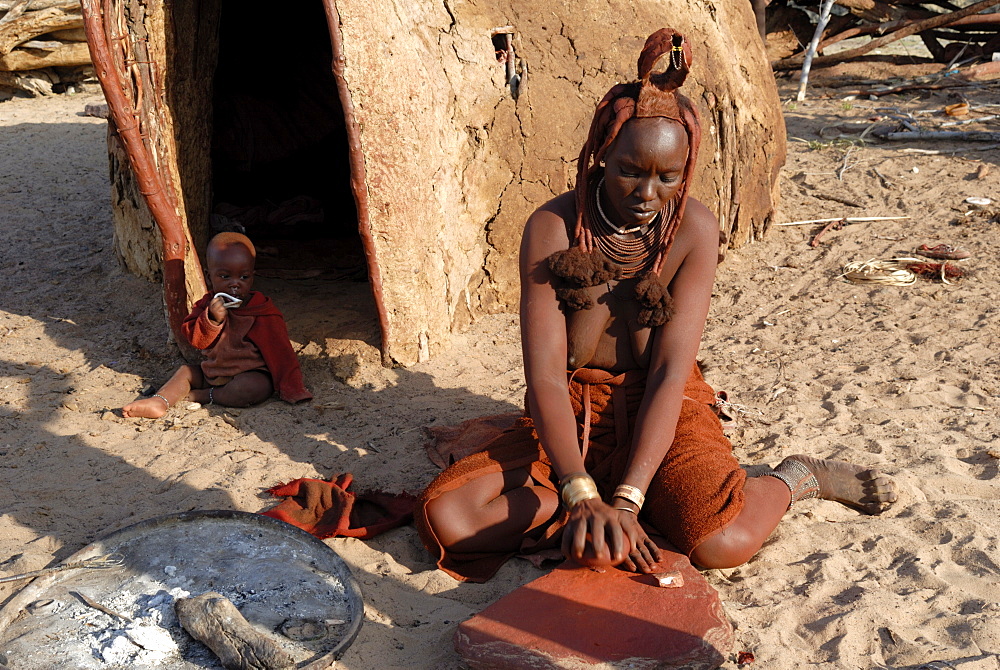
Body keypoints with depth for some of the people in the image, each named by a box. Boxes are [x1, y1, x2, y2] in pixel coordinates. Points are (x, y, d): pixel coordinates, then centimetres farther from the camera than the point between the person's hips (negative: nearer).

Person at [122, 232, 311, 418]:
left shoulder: (262, 312, -13)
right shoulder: (208, 304, 2)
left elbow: (280, 353, -14)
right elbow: (195, 340, -5)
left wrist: (291, 389, -21)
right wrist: (212, 319, -24)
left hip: (251, 374, -6)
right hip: (213, 372, 7)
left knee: (249, 389, -34)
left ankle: (202, 396, -15)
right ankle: (158, 401, -17)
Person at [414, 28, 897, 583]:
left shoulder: (694, 230, -13)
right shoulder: (553, 228, -15)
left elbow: (670, 374, -18)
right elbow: (545, 374, -21)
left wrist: (625, 499, -30)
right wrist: (582, 496, -35)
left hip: (661, 410, 0)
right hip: (571, 414, 1)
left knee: (723, 542, -29)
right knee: (445, 518, -21)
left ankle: (797, 478, 5)